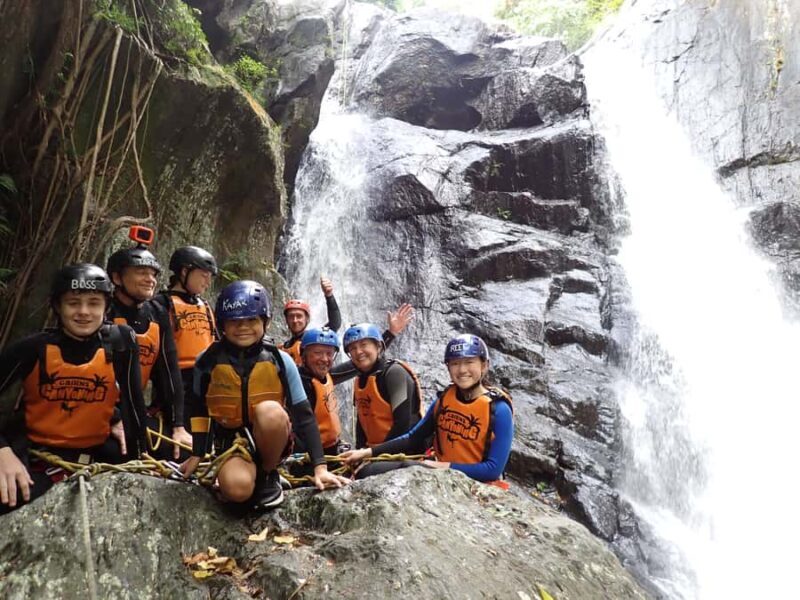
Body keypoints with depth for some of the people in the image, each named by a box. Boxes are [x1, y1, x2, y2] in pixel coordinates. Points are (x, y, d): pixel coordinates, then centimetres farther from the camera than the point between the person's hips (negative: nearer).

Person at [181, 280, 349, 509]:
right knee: (237, 488, -33)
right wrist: (197, 454, 7)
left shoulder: (280, 361, -12)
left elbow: (304, 415, -12)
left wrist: (319, 466, -17)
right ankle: (253, 472, 5)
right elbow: (199, 411, 6)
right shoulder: (208, 362, -9)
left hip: (270, 439, 0)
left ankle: (268, 475, -9)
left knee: (269, 410, -35)